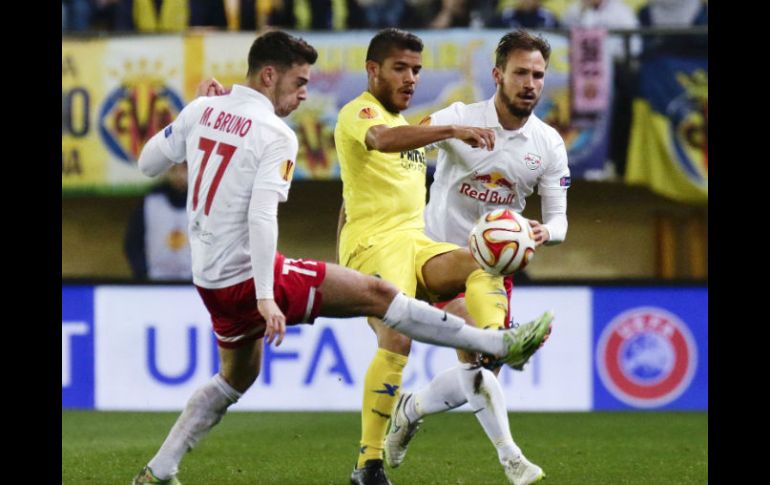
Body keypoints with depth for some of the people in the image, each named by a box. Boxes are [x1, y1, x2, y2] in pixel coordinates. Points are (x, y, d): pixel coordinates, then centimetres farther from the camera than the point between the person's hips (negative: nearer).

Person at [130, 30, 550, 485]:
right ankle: (499, 344, -2)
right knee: (375, 293, -3)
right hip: (249, 276, -7)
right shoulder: (275, 135, -16)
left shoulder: (201, 110, 3)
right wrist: (265, 298, -29)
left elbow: (148, 164, 15)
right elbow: (262, 215, -26)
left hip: (210, 279, 7)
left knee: (237, 378, 27)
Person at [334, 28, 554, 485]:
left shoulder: (406, 125, 27)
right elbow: (383, 139, -28)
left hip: (415, 242, 8)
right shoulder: (360, 112, -2)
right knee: (396, 340, -25)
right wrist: (451, 131, -39)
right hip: (373, 243, -8)